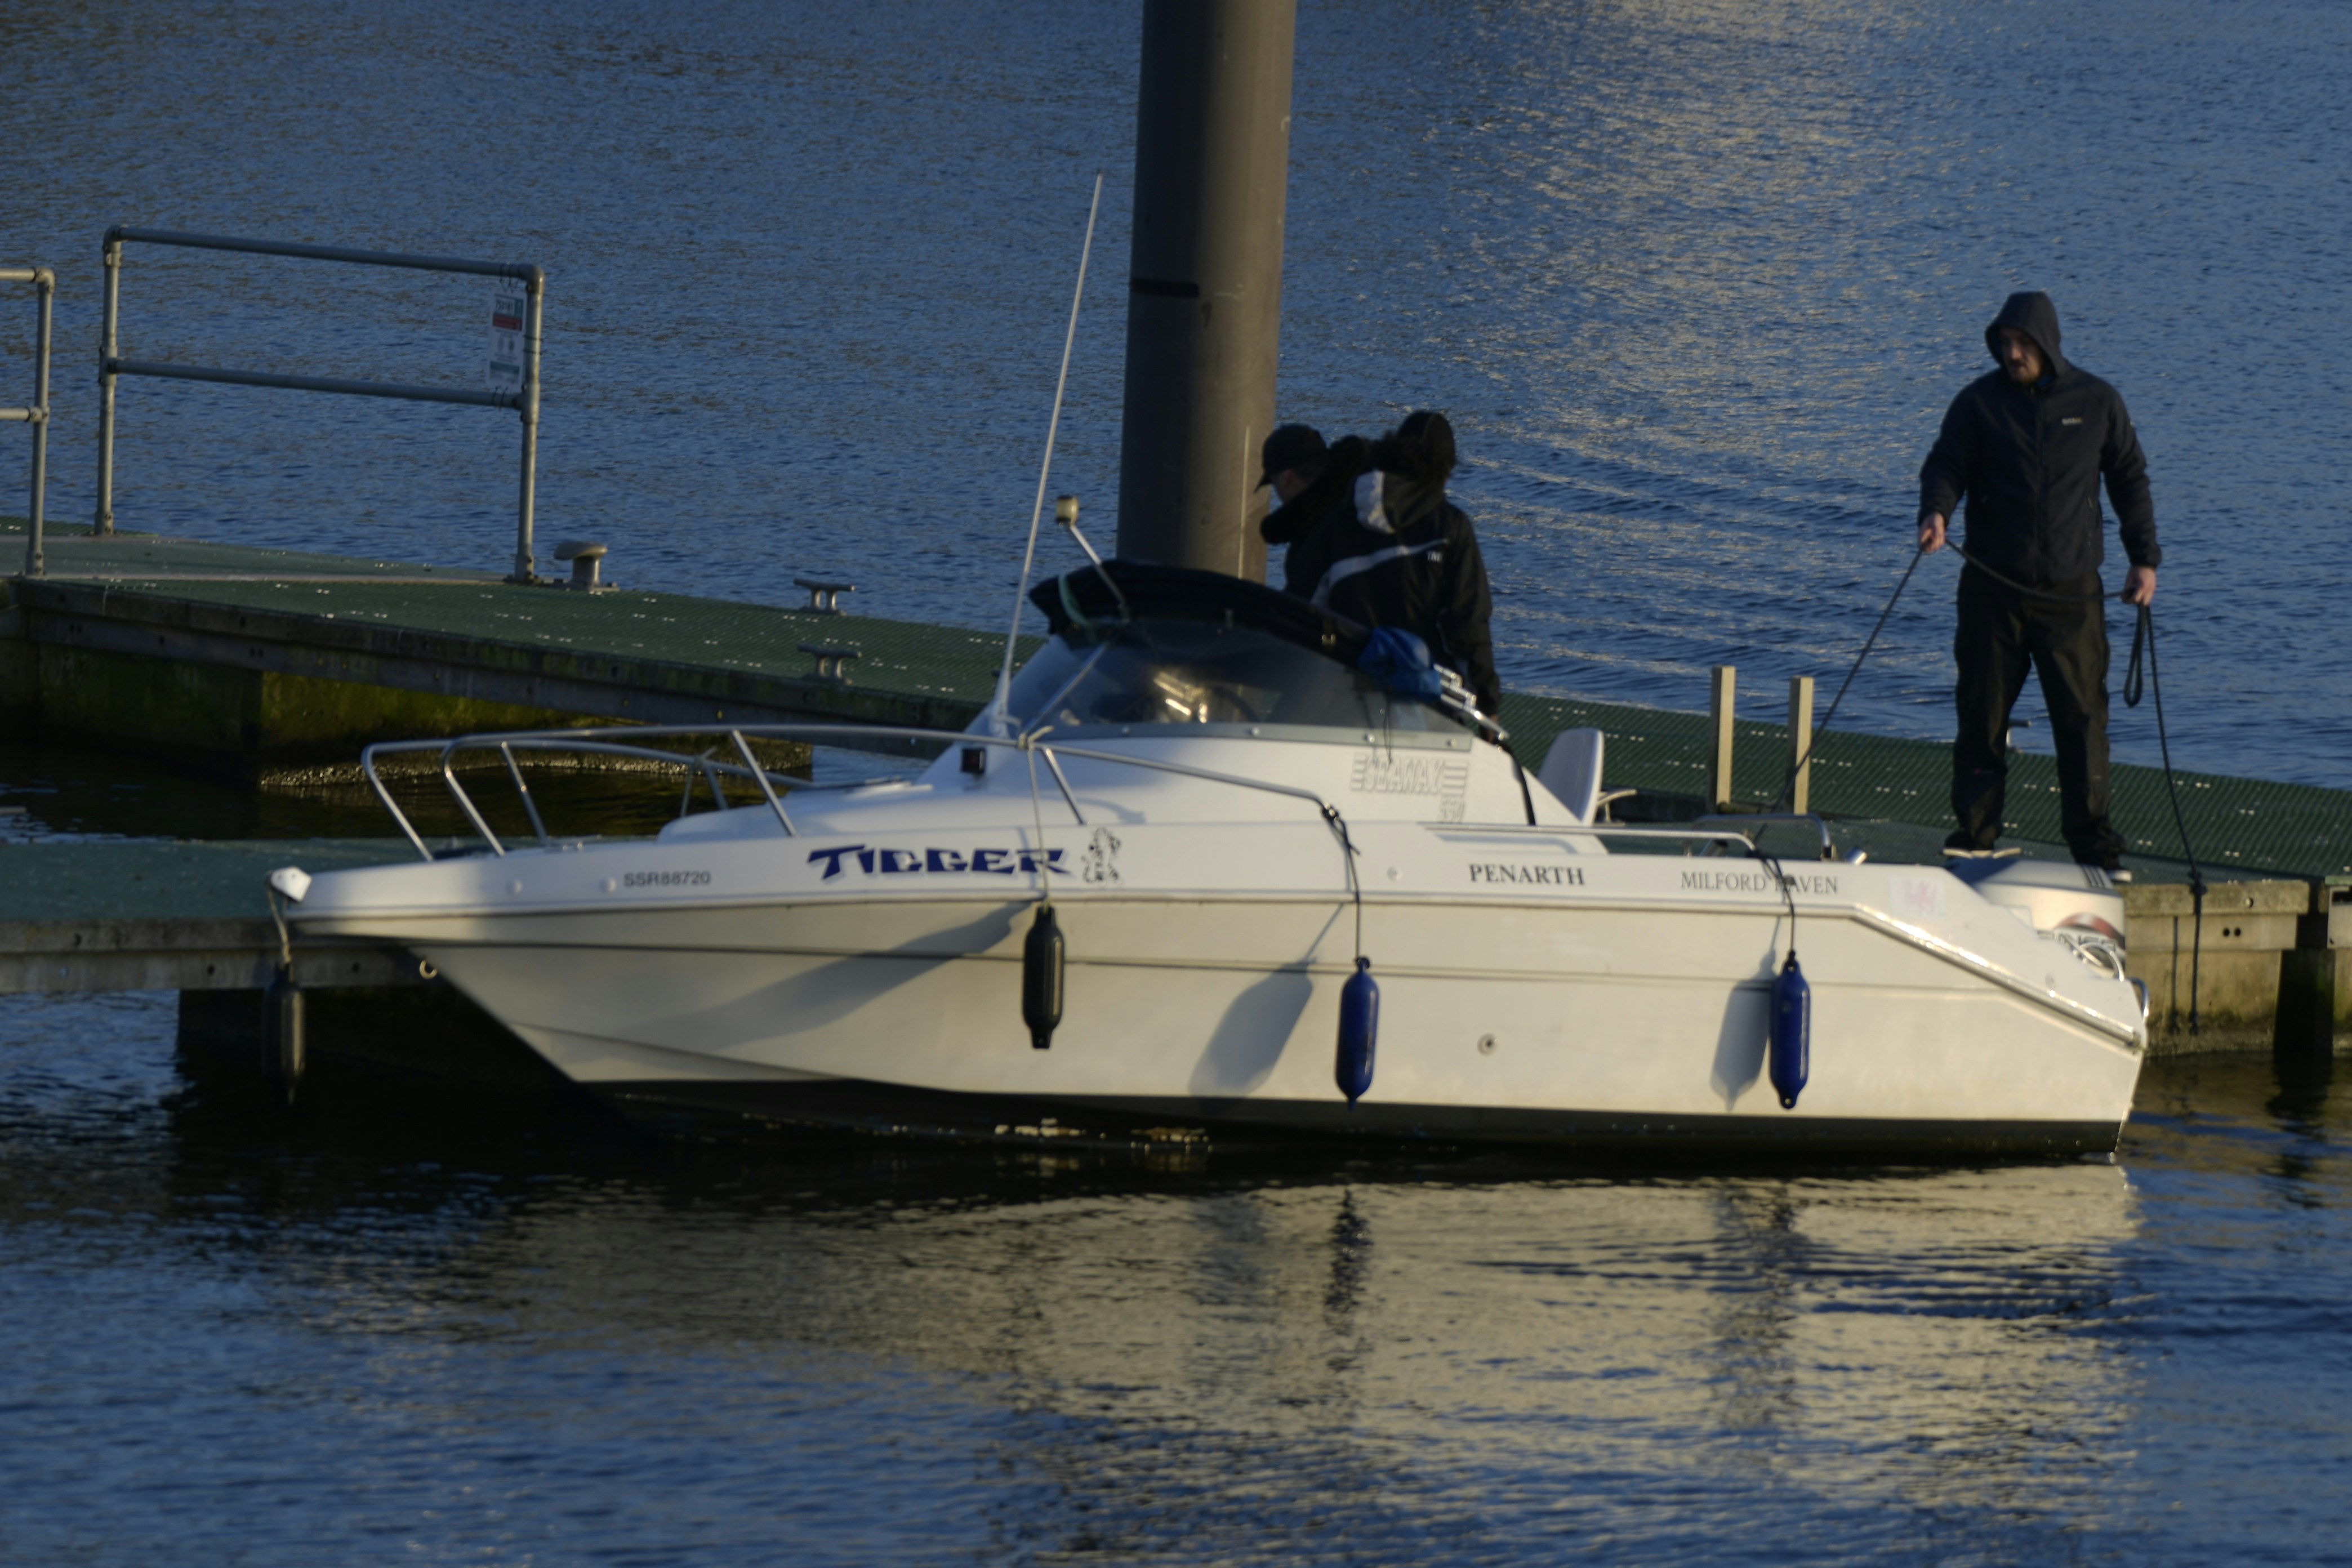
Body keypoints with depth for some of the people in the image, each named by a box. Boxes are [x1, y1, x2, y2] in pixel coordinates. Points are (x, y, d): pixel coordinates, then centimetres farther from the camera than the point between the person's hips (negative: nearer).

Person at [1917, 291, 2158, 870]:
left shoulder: (2096, 402, 5)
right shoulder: (1978, 402, 3)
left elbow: (2130, 479, 13)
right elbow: (1947, 464, 1)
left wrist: (2145, 560, 10)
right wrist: (1936, 512, -22)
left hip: (2071, 588, 0)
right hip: (1994, 587, 0)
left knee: (2082, 713, -3)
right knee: (1982, 709, 2)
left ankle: (2091, 838, 2)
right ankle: (1975, 829, 11)